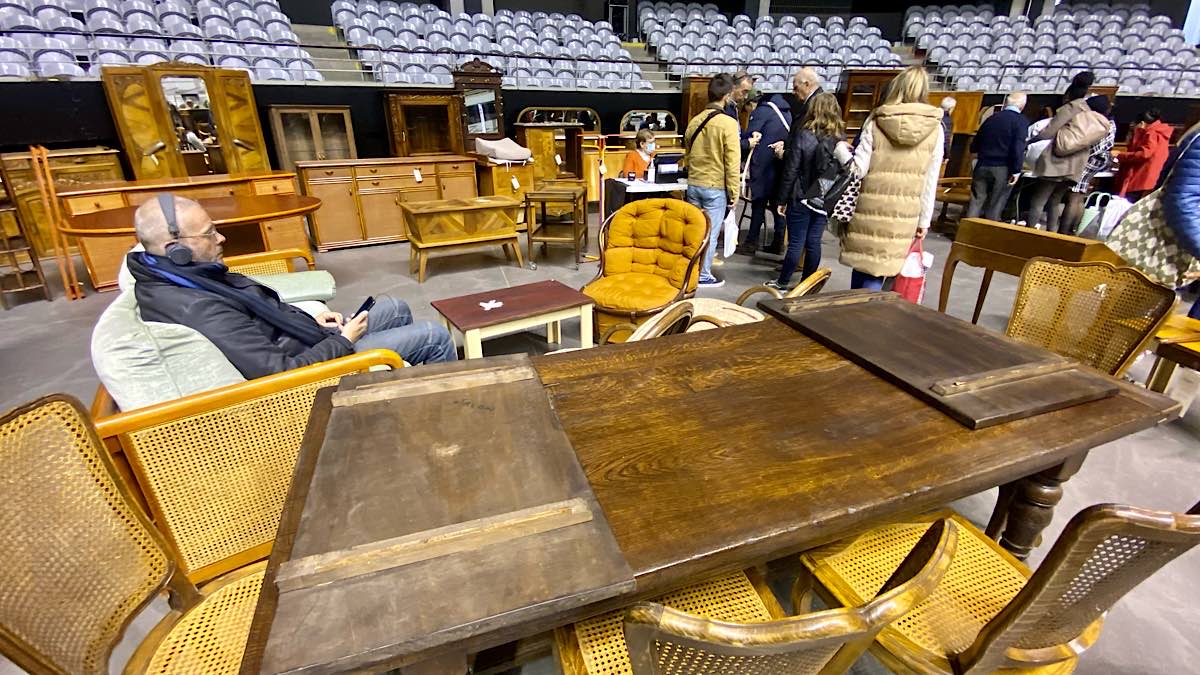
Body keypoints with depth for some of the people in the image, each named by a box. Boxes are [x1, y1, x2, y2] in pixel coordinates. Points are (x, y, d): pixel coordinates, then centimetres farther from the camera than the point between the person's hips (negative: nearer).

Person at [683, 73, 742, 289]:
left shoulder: (694, 121, 5)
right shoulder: (728, 123, -13)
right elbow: (732, 163, -13)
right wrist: (733, 192, -6)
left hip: (693, 185, 6)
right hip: (716, 188, -6)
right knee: (710, 233, 3)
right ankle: (703, 275, 10)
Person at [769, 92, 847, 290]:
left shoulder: (805, 135, -10)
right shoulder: (841, 138, 3)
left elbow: (791, 171, -10)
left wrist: (782, 199, -5)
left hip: (802, 198, -4)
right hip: (826, 200, 4)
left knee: (796, 242, 2)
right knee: (814, 242, 10)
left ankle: (782, 283, 12)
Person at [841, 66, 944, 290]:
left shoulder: (876, 121, -3)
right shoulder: (935, 128, 1)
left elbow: (859, 168, -8)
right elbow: (930, 181, 2)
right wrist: (924, 220, 9)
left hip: (870, 206, 0)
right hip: (904, 213, 0)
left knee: (861, 263, 15)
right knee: (877, 272, 5)